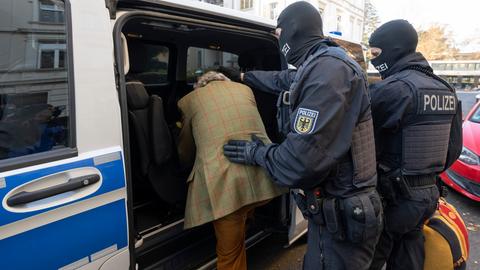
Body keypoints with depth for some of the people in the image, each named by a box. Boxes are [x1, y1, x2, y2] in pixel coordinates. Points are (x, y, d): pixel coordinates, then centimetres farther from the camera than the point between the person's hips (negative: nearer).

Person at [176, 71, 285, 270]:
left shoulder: (190, 100, 16)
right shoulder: (245, 89, 24)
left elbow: (184, 152, 26)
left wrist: (191, 165, 47)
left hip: (222, 180, -3)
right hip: (262, 175, 3)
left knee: (230, 253, 13)